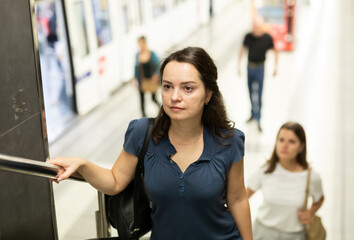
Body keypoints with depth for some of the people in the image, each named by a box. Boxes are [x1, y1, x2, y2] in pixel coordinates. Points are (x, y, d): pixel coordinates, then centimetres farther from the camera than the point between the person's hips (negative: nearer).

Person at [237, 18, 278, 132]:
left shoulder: (267, 38, -10)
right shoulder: (248, 36, -5)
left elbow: (275, 51, 3)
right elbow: (242, 49, 8)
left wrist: (275, 66, 2)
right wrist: (239, 64, 6)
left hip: (260, 68, -3)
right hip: (250, 67, 3)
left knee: (258, 95, -5)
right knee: (251, 93, 14)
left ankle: (258, 120, -1)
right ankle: (253, 114, 32)